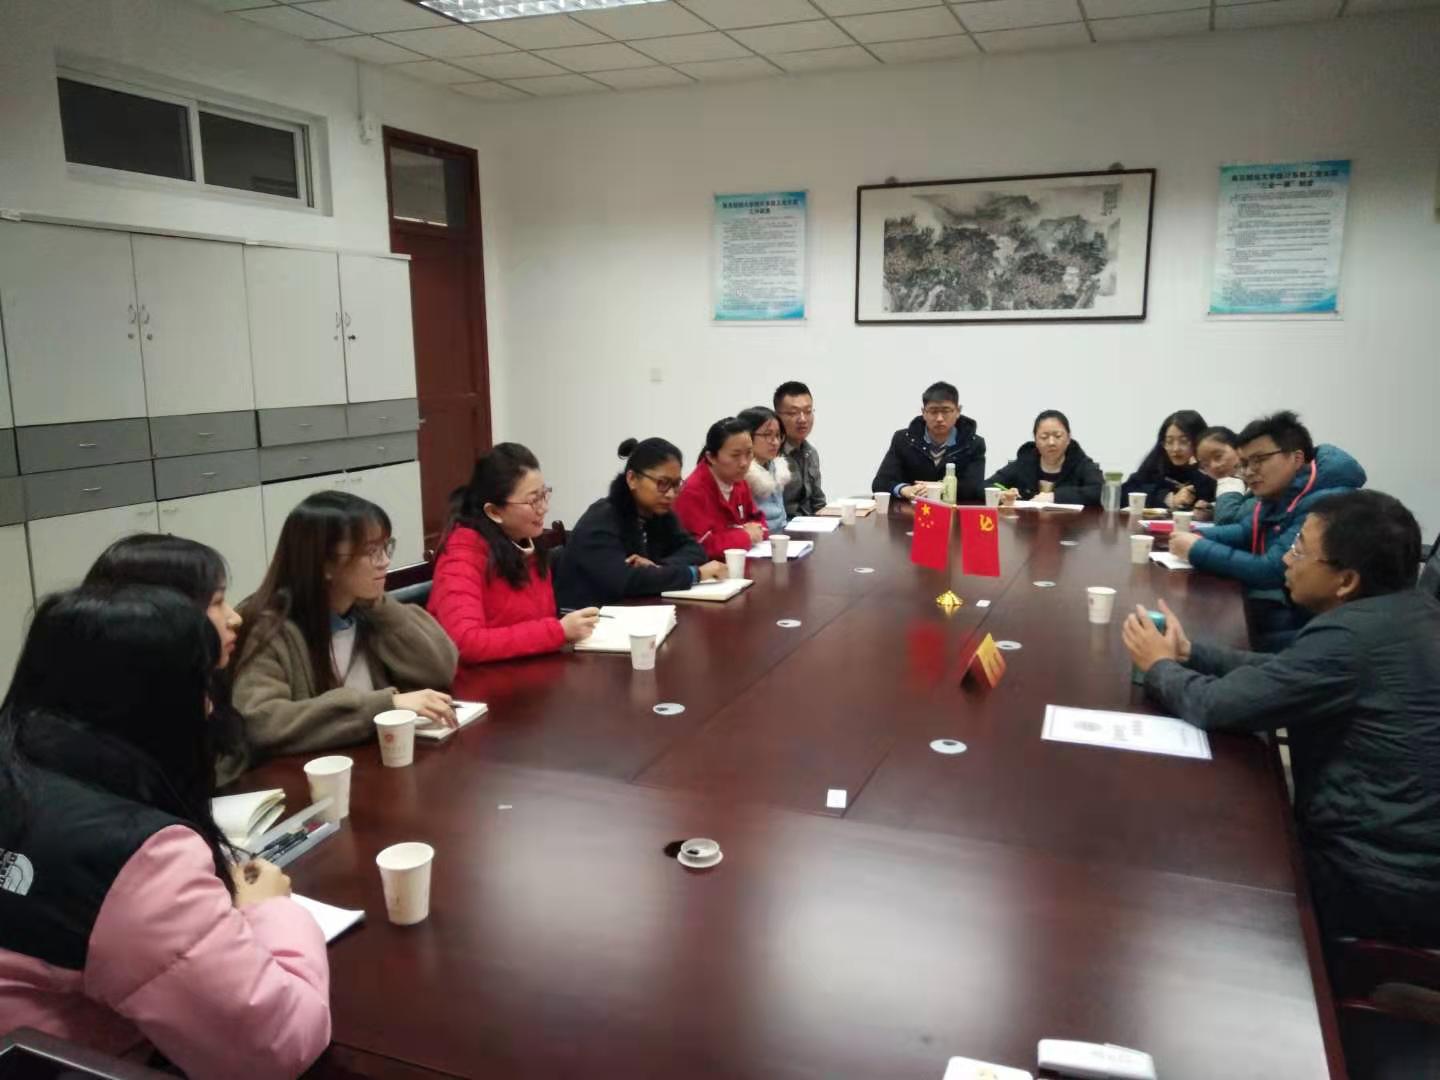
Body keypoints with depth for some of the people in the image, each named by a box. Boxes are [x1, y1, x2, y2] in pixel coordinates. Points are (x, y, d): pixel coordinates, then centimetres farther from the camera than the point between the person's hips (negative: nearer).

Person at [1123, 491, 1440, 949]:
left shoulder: (1350, 636, -28)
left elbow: (1213, 704, -23)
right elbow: (1282, 670, 8)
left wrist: (1160, 666, -4)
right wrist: (1188, 653, 0)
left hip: (1386, 882, -8)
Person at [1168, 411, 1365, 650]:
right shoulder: (1275, 495, 7)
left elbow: (1272, 570, -26)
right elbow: (1247, 532, 21)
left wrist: (1198, 550, -18)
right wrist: (1197, 538, 0)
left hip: (1295, 634, -8)